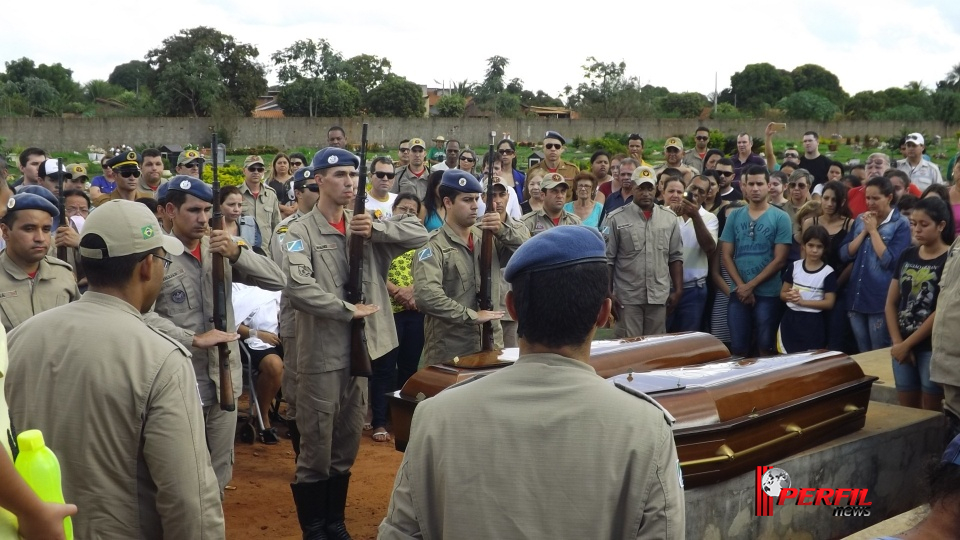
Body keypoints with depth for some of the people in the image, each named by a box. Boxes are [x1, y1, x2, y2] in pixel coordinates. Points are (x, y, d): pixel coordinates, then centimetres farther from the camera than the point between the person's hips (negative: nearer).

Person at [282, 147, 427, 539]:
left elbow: (420, 234, 4)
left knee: (347, 446, 17)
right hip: (322, 354, -5)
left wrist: (377, 229, -10)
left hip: (361, 349, 6)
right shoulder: (301, 232, -8)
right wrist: (348, 310, -18)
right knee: (316, 448, 4)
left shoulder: (364, 226, 8)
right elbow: (298, 289, -22)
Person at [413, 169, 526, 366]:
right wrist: (472, 316, -18)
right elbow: (426, 296, -23)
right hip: (448, 354, -5)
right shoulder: (433, 247, -9)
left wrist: (504, 230, -15)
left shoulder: (489, 237, 9)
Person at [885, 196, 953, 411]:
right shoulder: (907, 255, 9)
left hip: (933, 348, -5)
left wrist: (907, 344, -11)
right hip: (902, 345, 5)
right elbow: (891, 303, 9)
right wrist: (897, 342, -4)